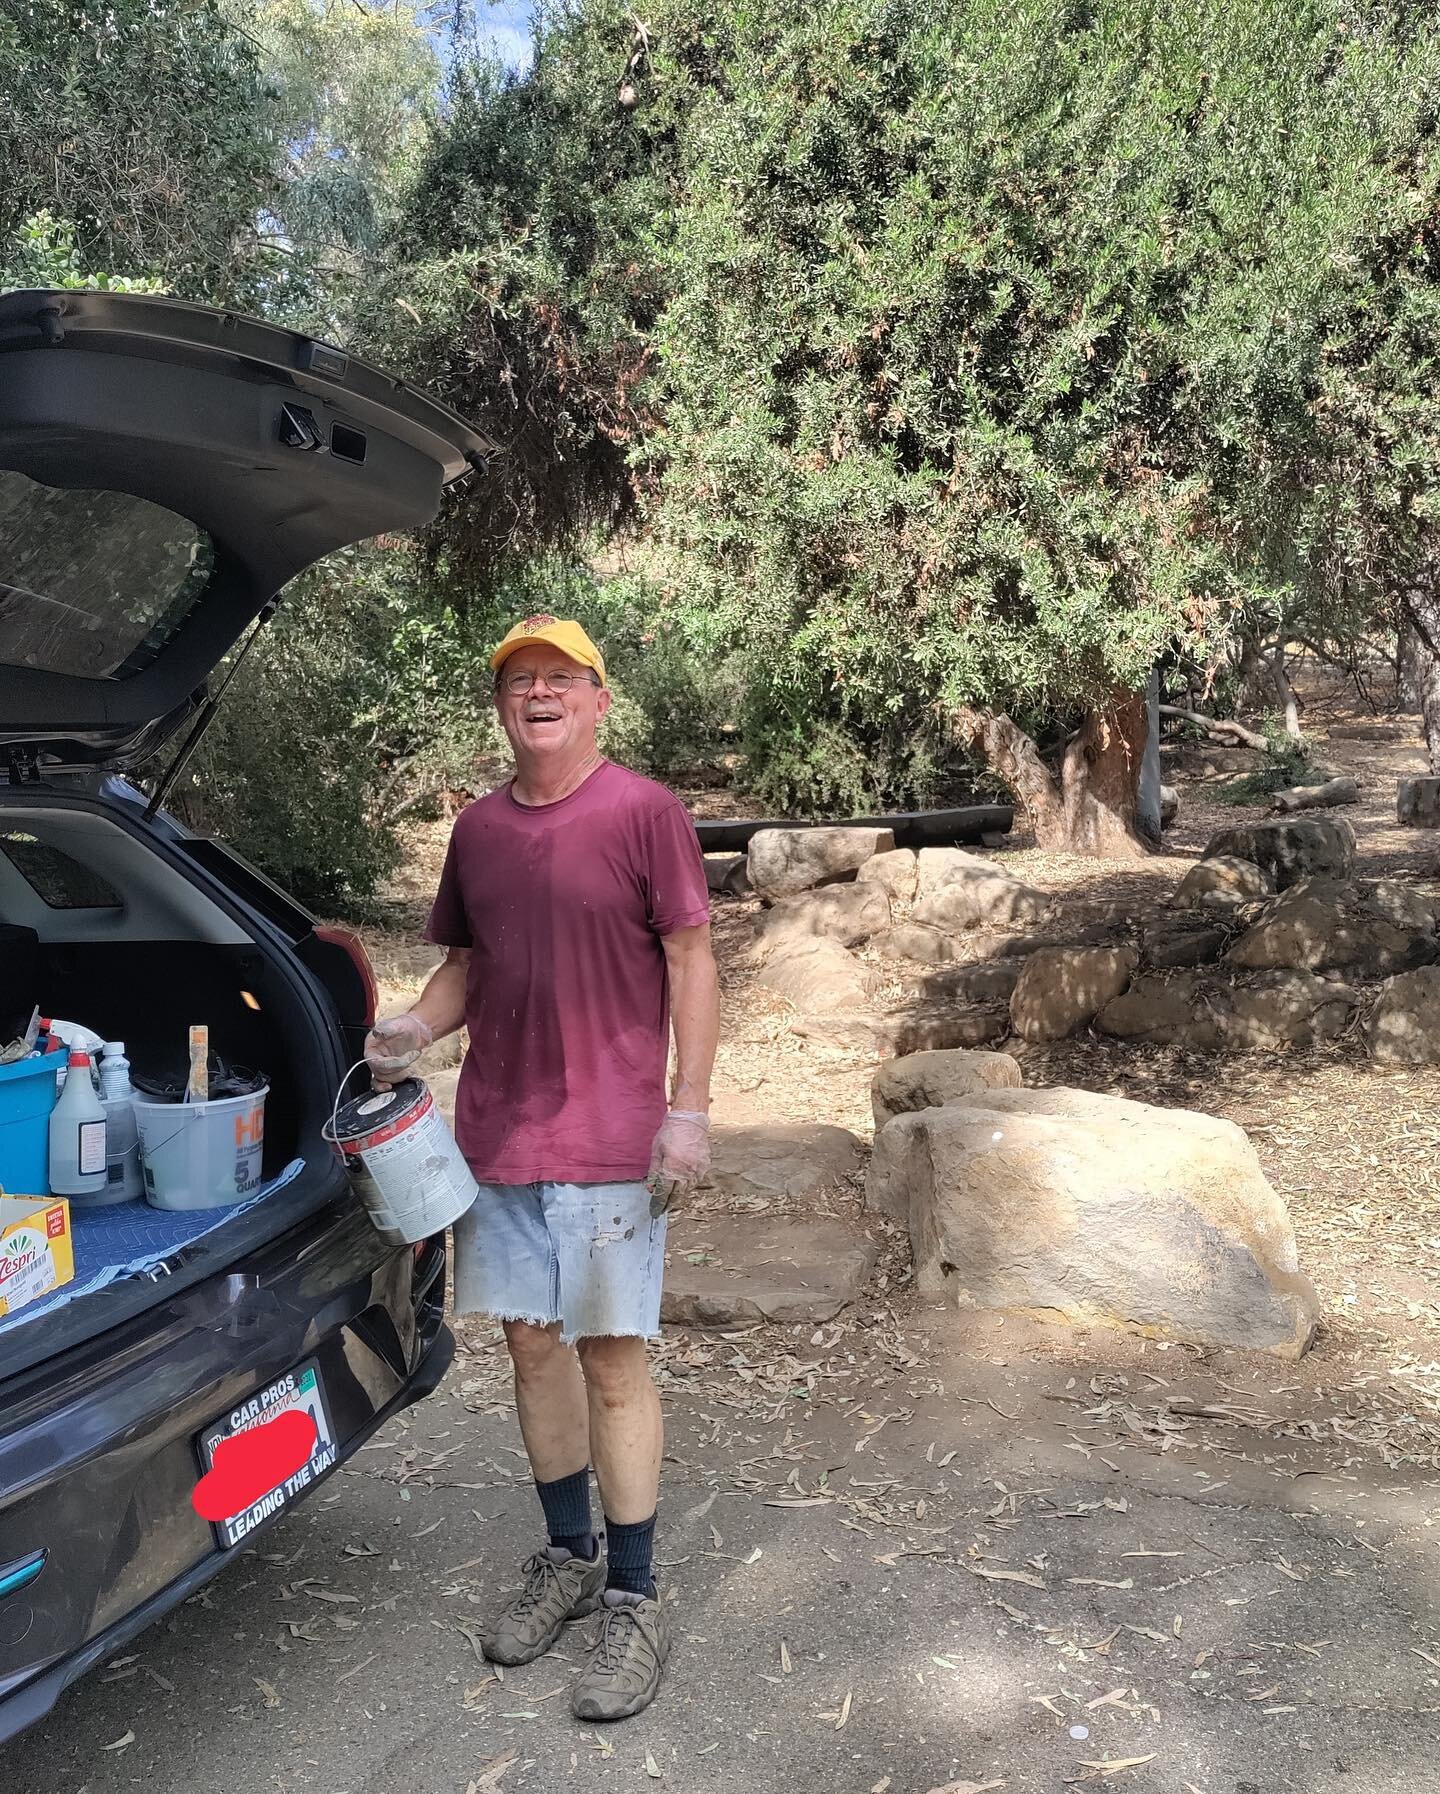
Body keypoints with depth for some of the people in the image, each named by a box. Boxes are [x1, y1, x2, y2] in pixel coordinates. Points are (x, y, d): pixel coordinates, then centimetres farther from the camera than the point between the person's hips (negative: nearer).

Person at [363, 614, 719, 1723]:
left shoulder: (645, 813, -7)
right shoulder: (477, 829, 10)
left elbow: (691, 961, -7)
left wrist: (688, 1109, -13)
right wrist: (414, 1030, -1)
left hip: (611, 1139, -5)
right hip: (497, 1133, 6)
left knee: (612, 1355, 1)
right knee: (532, 1342, 14)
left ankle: (635, 1601, 16)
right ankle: (569, 1557, 33)